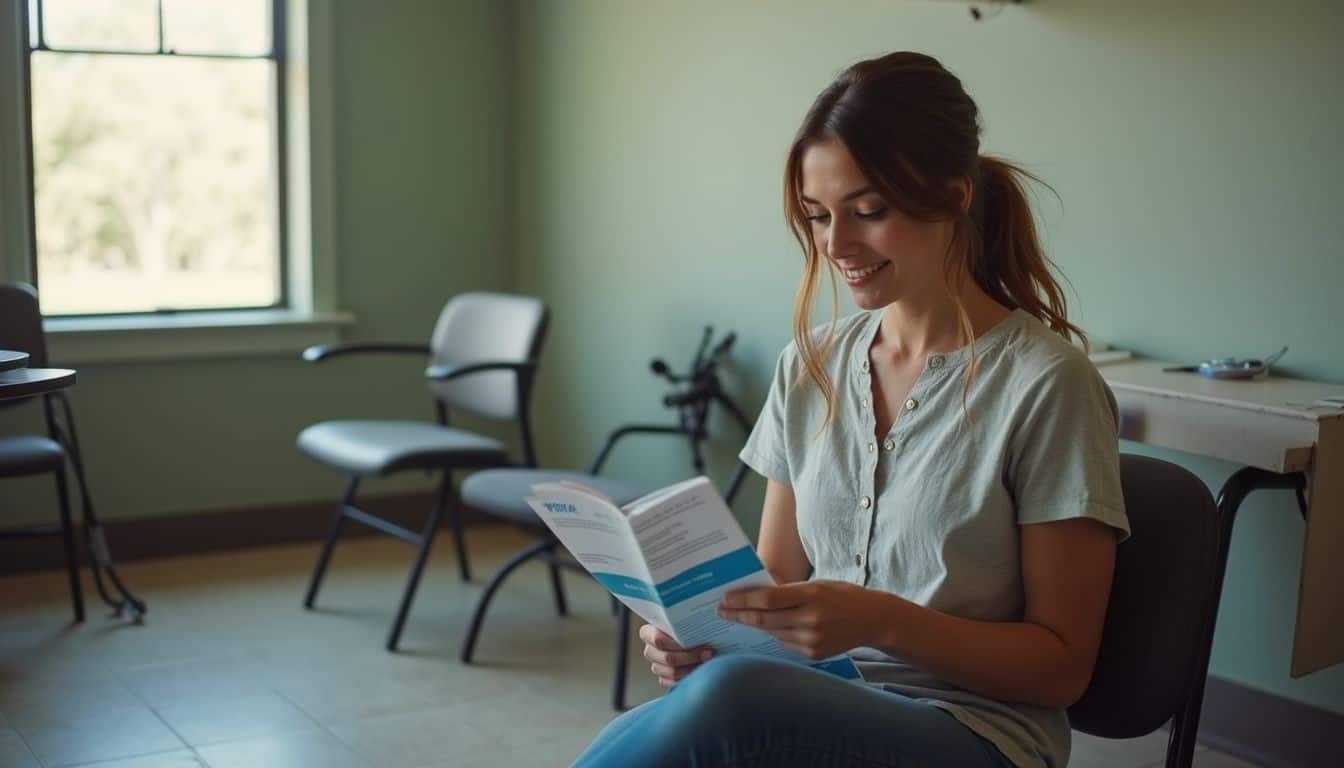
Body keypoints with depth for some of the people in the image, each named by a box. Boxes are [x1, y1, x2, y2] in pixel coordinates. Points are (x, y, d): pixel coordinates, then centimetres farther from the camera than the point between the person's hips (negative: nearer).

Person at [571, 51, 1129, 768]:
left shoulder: (1047, 385, -8)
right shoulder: (810, 365, 9)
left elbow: (1062, 666, -5)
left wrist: (883, 621, -21)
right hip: (809, 710, 4)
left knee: (726, 696, -35)